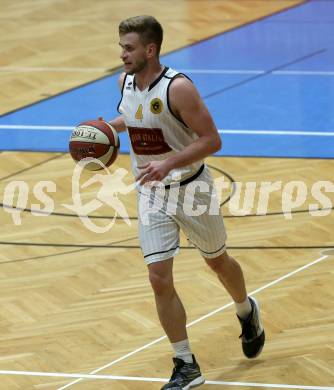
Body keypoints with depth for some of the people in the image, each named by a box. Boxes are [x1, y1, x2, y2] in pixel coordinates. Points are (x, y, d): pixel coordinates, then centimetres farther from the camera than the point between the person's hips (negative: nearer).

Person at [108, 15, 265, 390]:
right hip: (151, 194, 4)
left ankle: (247, 312, 50)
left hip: (190, 188, -4)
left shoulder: (178, 88, -24)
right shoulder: (125, 82, -3)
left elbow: (212, 140, -23)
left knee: (217, 261, 18)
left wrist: (168, 163, -34)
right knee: (159, 279, -7)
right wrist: (109, 127, 0)